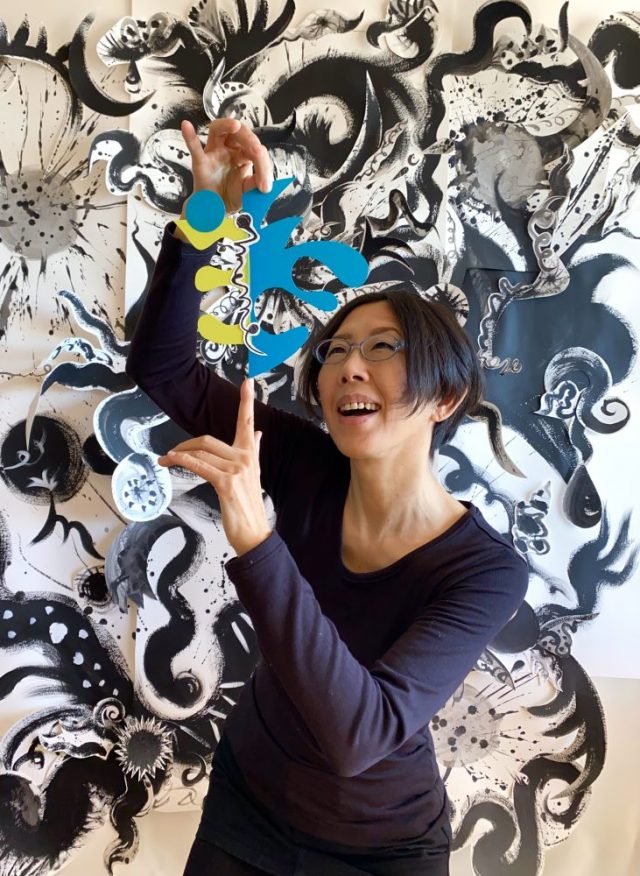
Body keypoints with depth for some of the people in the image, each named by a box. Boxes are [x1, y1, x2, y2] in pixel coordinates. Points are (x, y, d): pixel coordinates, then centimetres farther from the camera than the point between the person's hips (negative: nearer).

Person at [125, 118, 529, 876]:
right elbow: (159, 365, -16)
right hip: (246, 803, 3)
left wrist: (253, 540, -46)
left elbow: (359, 734, -37)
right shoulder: (308, 467, -16)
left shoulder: (489, 570, -26)